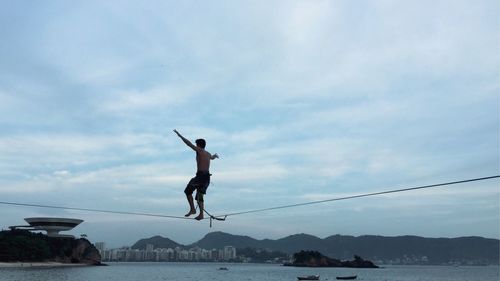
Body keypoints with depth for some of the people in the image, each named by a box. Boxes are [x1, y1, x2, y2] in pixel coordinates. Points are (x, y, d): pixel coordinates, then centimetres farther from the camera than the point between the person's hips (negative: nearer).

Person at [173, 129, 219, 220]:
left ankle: (192, 209, -8)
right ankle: (201, 214, 5)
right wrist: (215, 155, 71)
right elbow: (212, 157, 46)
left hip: (200, 175, -8)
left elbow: (189, 143, -6)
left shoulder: (199, 151, -2)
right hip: (207, 176, 8)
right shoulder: (208, 154, 21)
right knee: (200, 195, 12)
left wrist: (179, 135, 1)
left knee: (188, 191, 1)